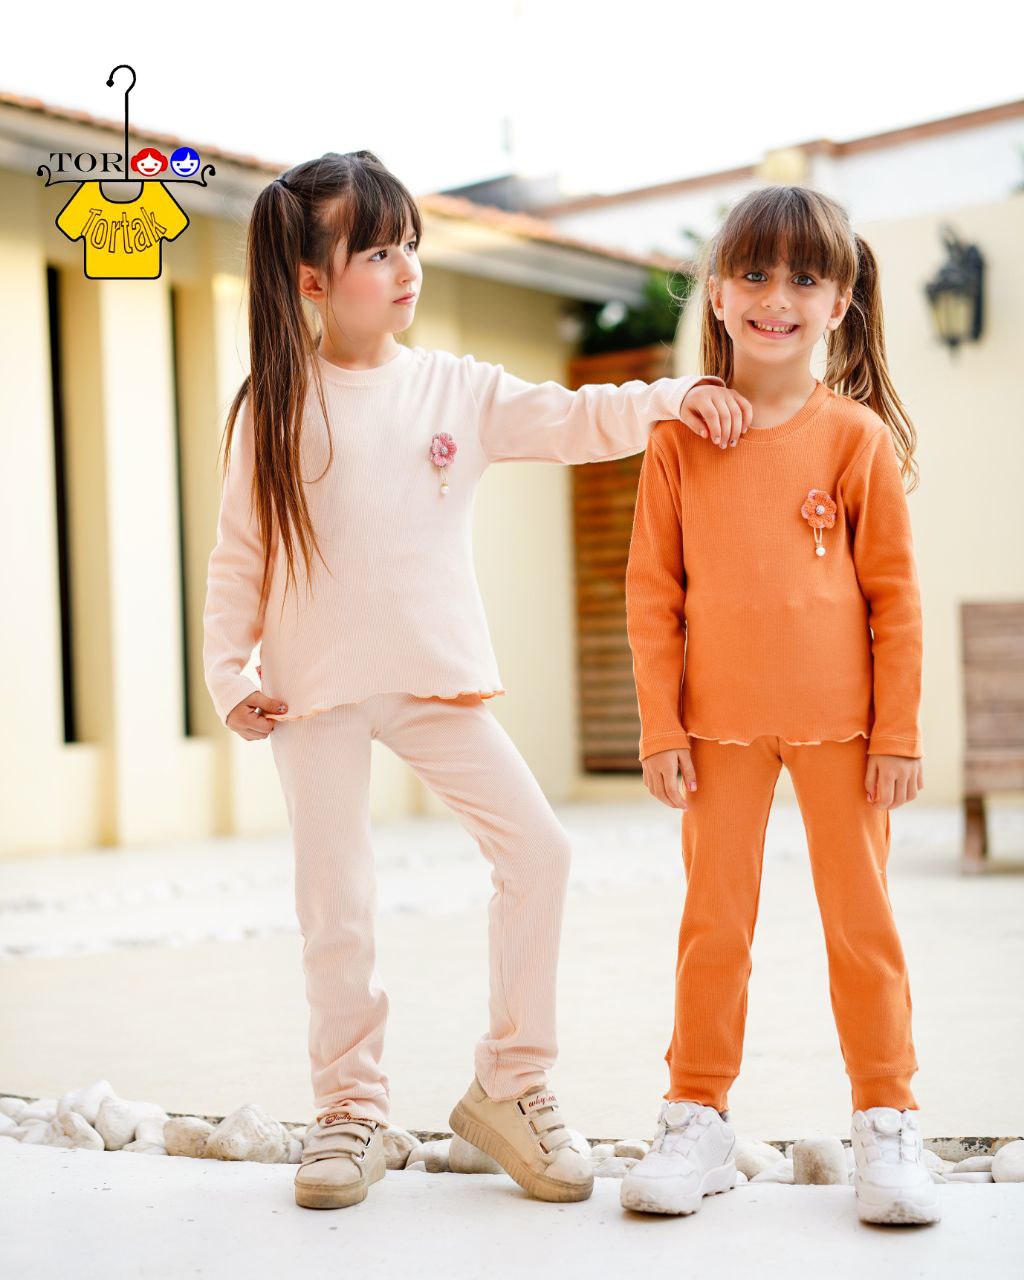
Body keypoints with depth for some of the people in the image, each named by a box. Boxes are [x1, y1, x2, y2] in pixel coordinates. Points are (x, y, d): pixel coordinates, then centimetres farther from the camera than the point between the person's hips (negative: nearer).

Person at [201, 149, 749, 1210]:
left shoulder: (457, 389, 5)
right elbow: (238, 557, 1)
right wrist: (228, 677, -5)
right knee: (336, 902, 1)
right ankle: (349, 1108, 19)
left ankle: (511, 1084, 9)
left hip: (438, 679, 2)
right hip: (314, 690, -2)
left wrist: (672, 396, -13)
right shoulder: (275, 406, -1)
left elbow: (573, 421, 1)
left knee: (537, 850, -7)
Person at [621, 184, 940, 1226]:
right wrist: (660, 730, -2)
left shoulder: (857, 435, -3)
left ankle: (886, 1125, 21)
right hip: (721, 724, 1)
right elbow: (651, 592, 1)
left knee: (862, 920, 8)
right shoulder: (680, 437, 0)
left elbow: (894, 594, -1)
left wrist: (898, 732, -3)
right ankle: (697, 1119, 21)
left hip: (840, 722, -1)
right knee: (714, 923, 9)